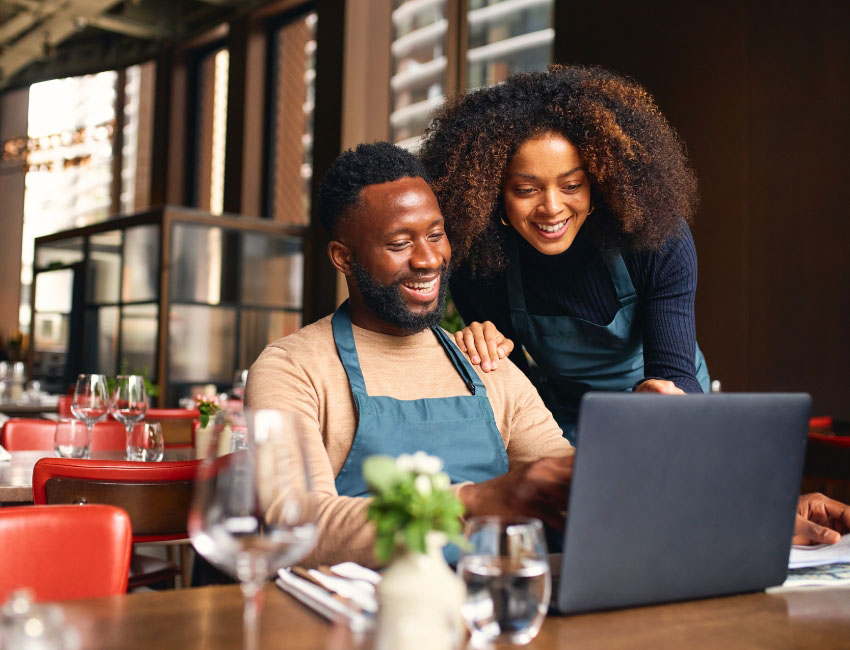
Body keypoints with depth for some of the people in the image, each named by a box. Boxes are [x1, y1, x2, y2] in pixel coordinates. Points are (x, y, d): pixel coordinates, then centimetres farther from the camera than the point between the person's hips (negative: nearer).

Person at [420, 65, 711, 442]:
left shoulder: (657, 240, -21)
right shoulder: (477, 260, -18)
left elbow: (675, 372, -24)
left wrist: (663, 395, -48)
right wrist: (488, 349, -30)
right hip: (559, 425, 0)